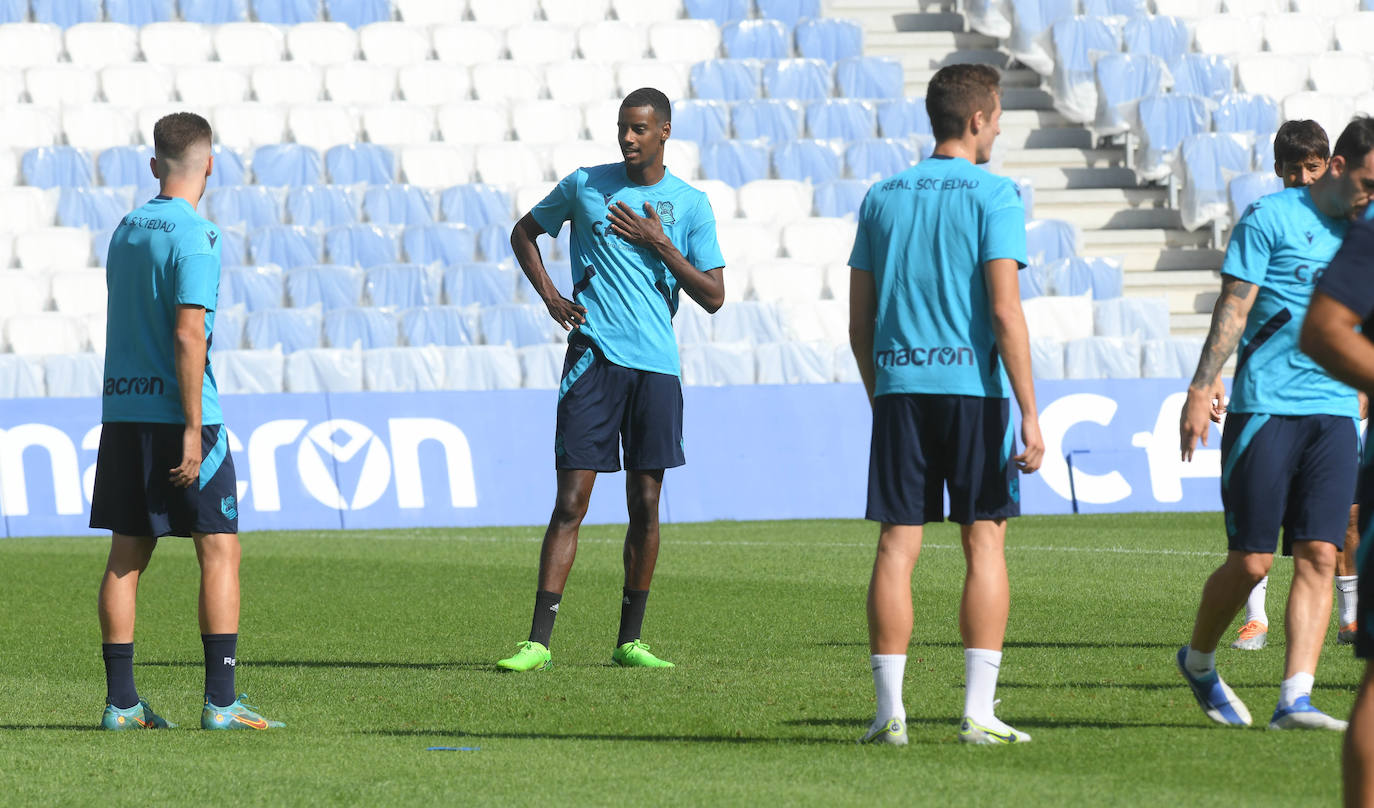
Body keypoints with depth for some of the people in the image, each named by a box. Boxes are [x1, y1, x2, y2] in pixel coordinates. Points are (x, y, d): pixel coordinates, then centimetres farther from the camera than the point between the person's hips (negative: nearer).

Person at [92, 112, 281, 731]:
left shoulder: (126, 231, 12)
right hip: (176, 414, -7)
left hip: (122, 413, 7)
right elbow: (188, 336, -17)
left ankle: (121, 702, 7)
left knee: (127, 556, 8)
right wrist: (193, 429, -16)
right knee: (220, 551, -2)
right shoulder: (195, 238, -11)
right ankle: (220, 702, -7)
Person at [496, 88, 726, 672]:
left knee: (645, 505, 4)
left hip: (657, 365, 1)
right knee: (571, 502, -8)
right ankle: (538, 642, -10)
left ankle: (630, 640, 13)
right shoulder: (585, 185, 6)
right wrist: (549, 296, 5)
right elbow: (524, 233, 20)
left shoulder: (690, 204, 6)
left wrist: (661, 245, -7)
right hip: (593, 356, -1)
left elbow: (713, 297, 4)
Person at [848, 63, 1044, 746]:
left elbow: (860, 321, 13)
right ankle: (978, 712, -3)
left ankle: (890, 711, 1)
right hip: (973, 385, -4)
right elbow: (1005, 311, -11)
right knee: (984, 542, 2)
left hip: (898, 388, 4)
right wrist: (1029, 413, -11)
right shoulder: (993, 197, -4)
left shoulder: (882, 198, 12)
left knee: (897, 544, 3)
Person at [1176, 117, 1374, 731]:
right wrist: (1200, 390, -10)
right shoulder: (1271, 218, -3)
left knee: (1319, 555, -6)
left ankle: (1295, 698, -8)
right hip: (1265, 405, -5)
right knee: (1250, 561, -3)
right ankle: (1198, 661, 23)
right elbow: (1233, 309, -6)